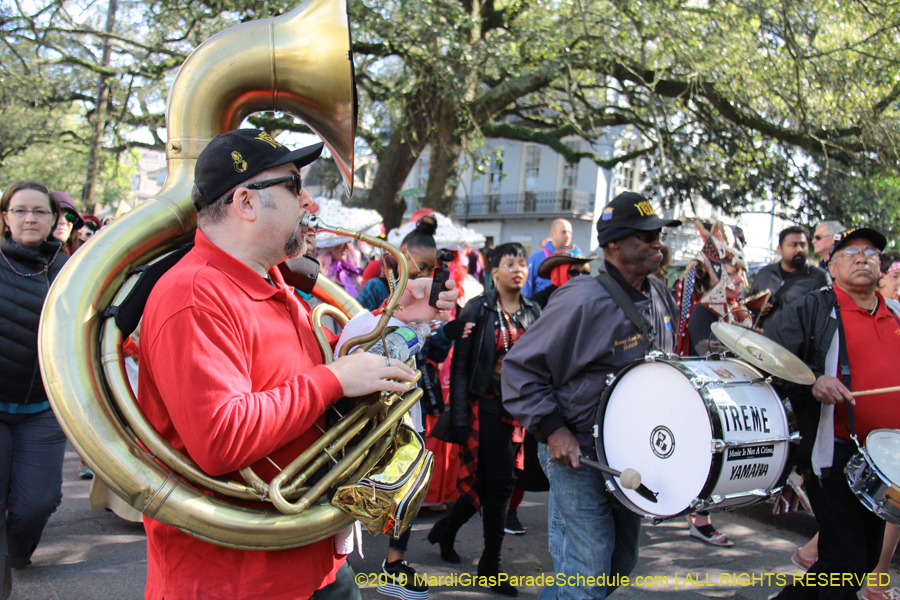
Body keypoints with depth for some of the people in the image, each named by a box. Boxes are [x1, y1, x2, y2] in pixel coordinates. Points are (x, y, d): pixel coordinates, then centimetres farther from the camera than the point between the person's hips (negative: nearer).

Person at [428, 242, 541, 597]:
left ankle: (447, 529, 34)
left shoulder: (533, 313, 9)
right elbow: (460, 365, -7)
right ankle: (491, 562, 12)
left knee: (492, 480, 9)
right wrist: (459, 417, -12)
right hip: (486, 406, -5)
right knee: (499, 481, -5)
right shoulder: (478, 309, -5)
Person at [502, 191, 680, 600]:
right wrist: (552, 428, -24)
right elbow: (521, 368, -19)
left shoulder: (660, 296, 3)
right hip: (580, 457, -8)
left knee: (620, 565, 20)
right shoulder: (583, 301, -23)